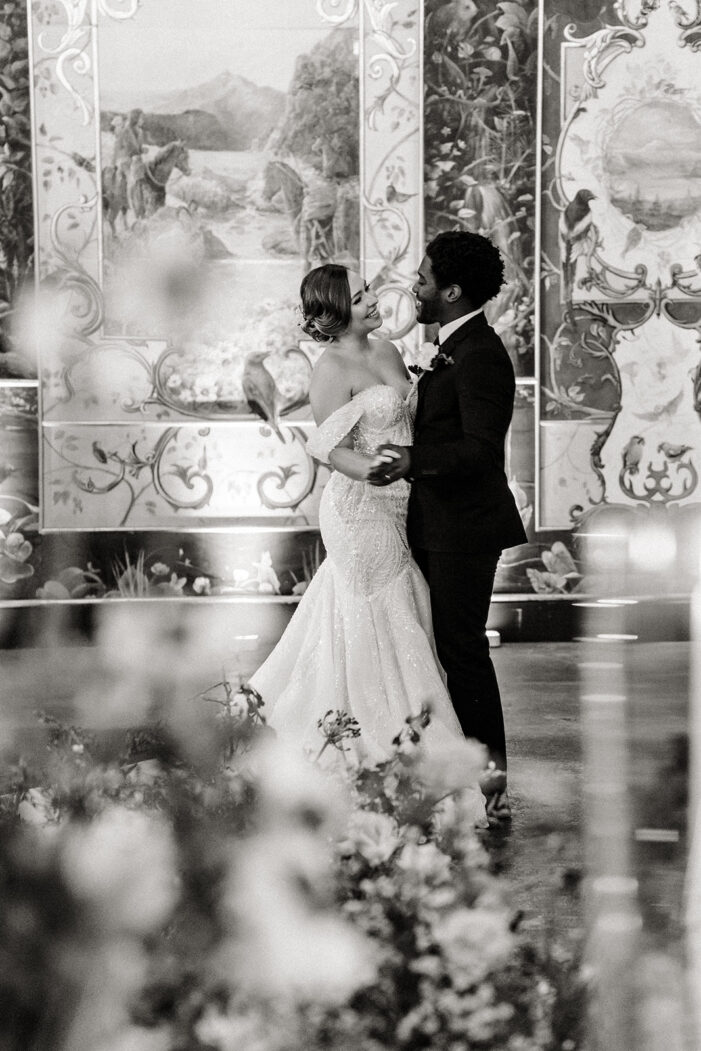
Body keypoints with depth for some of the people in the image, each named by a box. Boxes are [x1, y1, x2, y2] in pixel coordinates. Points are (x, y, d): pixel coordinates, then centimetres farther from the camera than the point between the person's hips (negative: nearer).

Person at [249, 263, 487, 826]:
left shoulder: (388, 352, 10)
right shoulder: (333, 368, -14)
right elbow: (331, 448, -17)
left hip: (393, 509, 8)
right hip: (360, 510, -8)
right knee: (380, 629, -1)